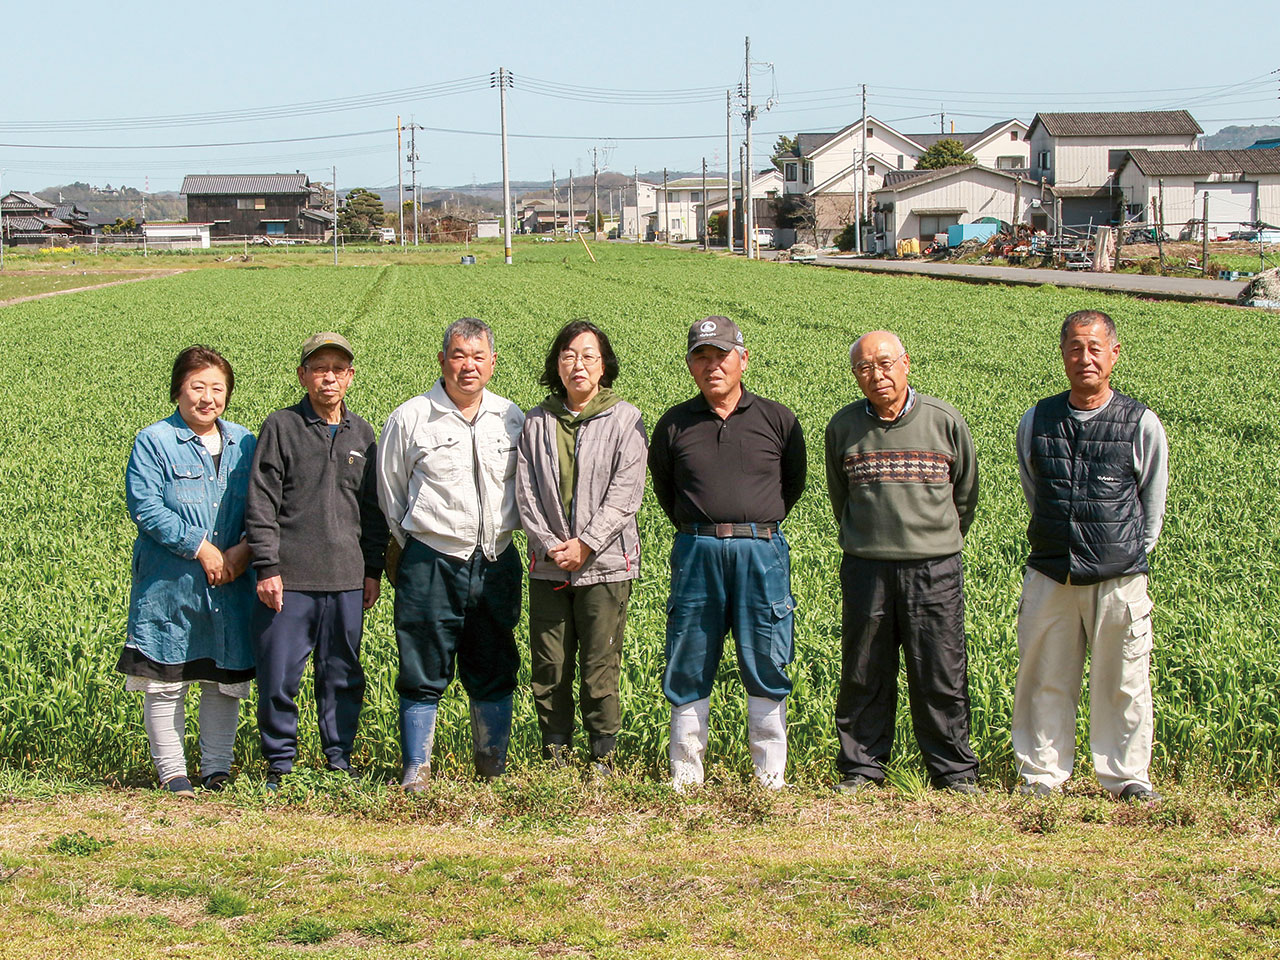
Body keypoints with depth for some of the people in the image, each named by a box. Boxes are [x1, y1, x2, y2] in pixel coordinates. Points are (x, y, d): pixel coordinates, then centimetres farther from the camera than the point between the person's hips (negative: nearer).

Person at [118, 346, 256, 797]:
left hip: (232, 585, 4)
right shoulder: (153, 442, -4)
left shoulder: (244, 444, 11)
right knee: (164, 682, 1)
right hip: (169, 585, -4)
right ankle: (172, 772, 11)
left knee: (226, 678, 9)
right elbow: (145, 507, -12)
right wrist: (200, 547, -16)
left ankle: (217, 768, 19)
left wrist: (244, 549, -9)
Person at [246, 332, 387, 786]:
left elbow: (373, 506, 17)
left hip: (347, 579, 3)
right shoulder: (281, 427, 0)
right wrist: (267, 567, -9)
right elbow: (261, 504, -3)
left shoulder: (361, 434, 12)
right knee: (279, 676, -2)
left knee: (343, 675, 8)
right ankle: (280, 764, 12)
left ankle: (339, 760, 20)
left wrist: (373, 569, 13)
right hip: (289, 579, -3)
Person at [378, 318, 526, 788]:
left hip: (497, 563, 3)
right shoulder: (410, 419, -3)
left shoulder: (511, 419, 7)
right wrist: (416, 548, 8)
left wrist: (499, 537, 12)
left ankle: (493, 768, 22)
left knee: (494, 674, 11)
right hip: (431, 566, -3)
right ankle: (416, 771, 10)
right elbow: (390, 494, 6)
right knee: (423, 676, 0)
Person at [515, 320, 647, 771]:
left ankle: (602, 758, 12)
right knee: (549, 668, 5)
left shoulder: (624, 420, 0)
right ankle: (554, 755, 17)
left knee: (600, 669, -1)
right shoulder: (537, 422, 8)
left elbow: (625, 492, -6)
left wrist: (585, 543, -13)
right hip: (548, 565, 3)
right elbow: (525, 491, 4)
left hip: (604, 564, -3)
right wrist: (549, 544, -9)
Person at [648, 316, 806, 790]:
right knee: (688, 667, 4)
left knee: (765, 667, 2)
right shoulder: (674, 425, 7)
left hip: (761, 554, -1)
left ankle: (770, 776, 10)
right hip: (696, 554, 1)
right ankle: (685, 775, 13)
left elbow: (793, 483, 18)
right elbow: (663, 486, 20)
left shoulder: (777, 420, 6)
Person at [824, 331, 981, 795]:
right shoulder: (843, 426, 4)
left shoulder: (945, 421, 0)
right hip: (865, 567, 1)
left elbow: (965, 495, 13)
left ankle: (954, 770, 14)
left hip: (935, 569, -1)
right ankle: (861, 767, 18)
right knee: (864, 674, 6)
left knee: (941, 676, 2)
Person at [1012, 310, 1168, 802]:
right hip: (1049, 577, 2)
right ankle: (1041, 771, 20)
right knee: (1045, 679, 7)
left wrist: (1129, 559, 9)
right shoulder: (1036, 422, 5)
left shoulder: (1142, 425, -1)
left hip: (1119, 581, -2)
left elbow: (1153, 507, 8)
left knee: (1122, 683, 5)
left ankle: (1126, 774, 20)